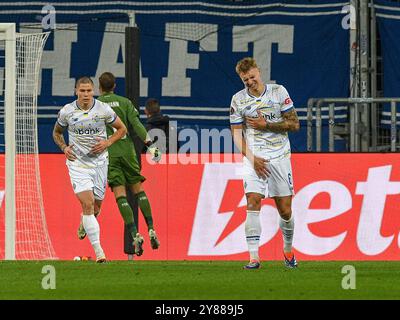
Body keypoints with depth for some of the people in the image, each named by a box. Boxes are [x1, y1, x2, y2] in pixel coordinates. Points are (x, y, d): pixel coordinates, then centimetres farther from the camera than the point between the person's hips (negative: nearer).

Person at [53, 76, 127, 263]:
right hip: (77, 162, -2)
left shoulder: (103, 109, -5)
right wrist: (64, 148, -3)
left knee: (96, 205, 10)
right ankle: (98, 252, -20)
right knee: (87, 203, -17)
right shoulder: (67, 111, -4)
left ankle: (85, 224, 49)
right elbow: (57, 132, 15)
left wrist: (107, 143, -7)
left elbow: (121, 129, 8)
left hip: (99, 161, 2)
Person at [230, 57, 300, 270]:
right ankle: (253, 257, -18)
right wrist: (252, 158, -11)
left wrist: (266, 125, -10)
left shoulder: (279, 92, 1)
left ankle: (288, 250, 27)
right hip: (254, 157, 0)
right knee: (253, 204, -16)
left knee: (285, 210, 3)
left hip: (280, 156, 0)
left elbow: (294, 124, 1)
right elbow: (237, 134, 2)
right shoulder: (238, 99, 2)